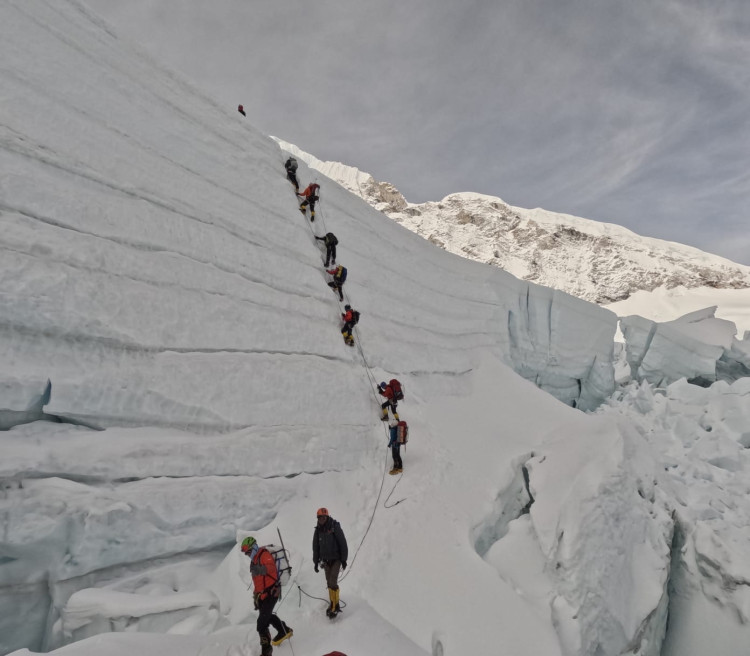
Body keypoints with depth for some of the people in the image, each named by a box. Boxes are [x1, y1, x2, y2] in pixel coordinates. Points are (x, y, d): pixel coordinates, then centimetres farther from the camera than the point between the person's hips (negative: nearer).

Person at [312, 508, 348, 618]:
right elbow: (315, 547, 11)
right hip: (326, 560, 5)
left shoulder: (335, 527, -14)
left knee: (333, 582, -13)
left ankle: (335, 606, -4)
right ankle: (333, 604, 22)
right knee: (329, 583, 9)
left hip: (336, 559, -5)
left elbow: (343, 544, -11)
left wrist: (344, 559, -10)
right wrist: (316, 562, 11)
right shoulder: (318, 530, 1)